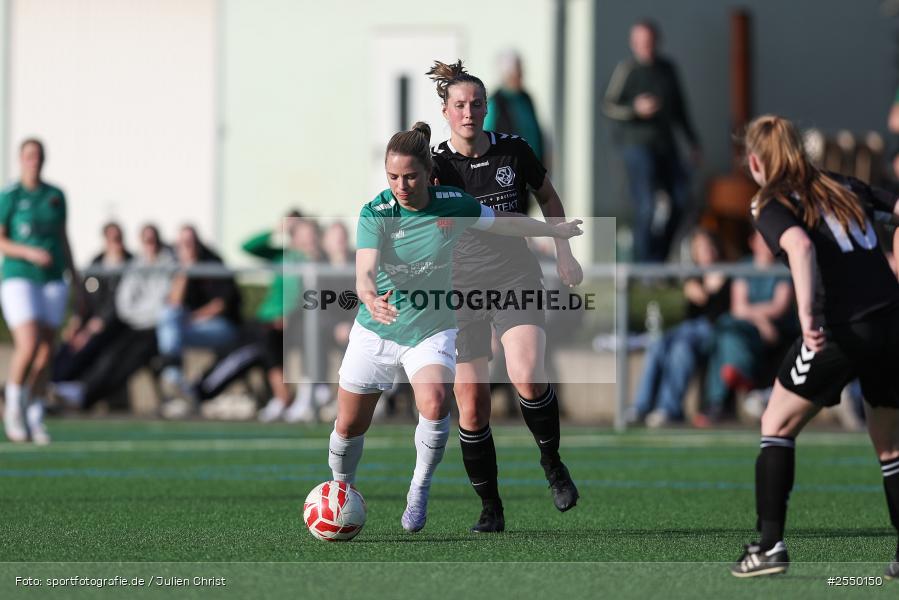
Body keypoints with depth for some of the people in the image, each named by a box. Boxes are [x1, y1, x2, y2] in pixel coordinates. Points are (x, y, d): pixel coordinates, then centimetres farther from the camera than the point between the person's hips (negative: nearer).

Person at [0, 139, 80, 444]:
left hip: (52, 280, 5)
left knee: (45, 352, 1)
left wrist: (75, 278, 13)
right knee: (28, 345, -19)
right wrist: (28, 252, -21)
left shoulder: (56, 196, 10)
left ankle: (35, 419, 10)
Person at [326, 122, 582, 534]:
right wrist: (370, 296, -58)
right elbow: (364, 270, -34)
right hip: (376, 331, 0)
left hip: (432, 330, 0)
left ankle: (420, 489, -6)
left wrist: (557, 231, 22)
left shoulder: (453, 205, -11)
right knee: (349, 426, 5)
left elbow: (505, 222, 9)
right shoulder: (375, 213, -19)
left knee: (434, 405, -28)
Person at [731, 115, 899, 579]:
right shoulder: (845, 188, 17)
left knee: (778, 425, 14)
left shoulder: (772, 207, 0)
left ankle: (770, 545, 5)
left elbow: (800, 245, -20)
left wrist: (807, 314, -31)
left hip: (840, 330, -5)